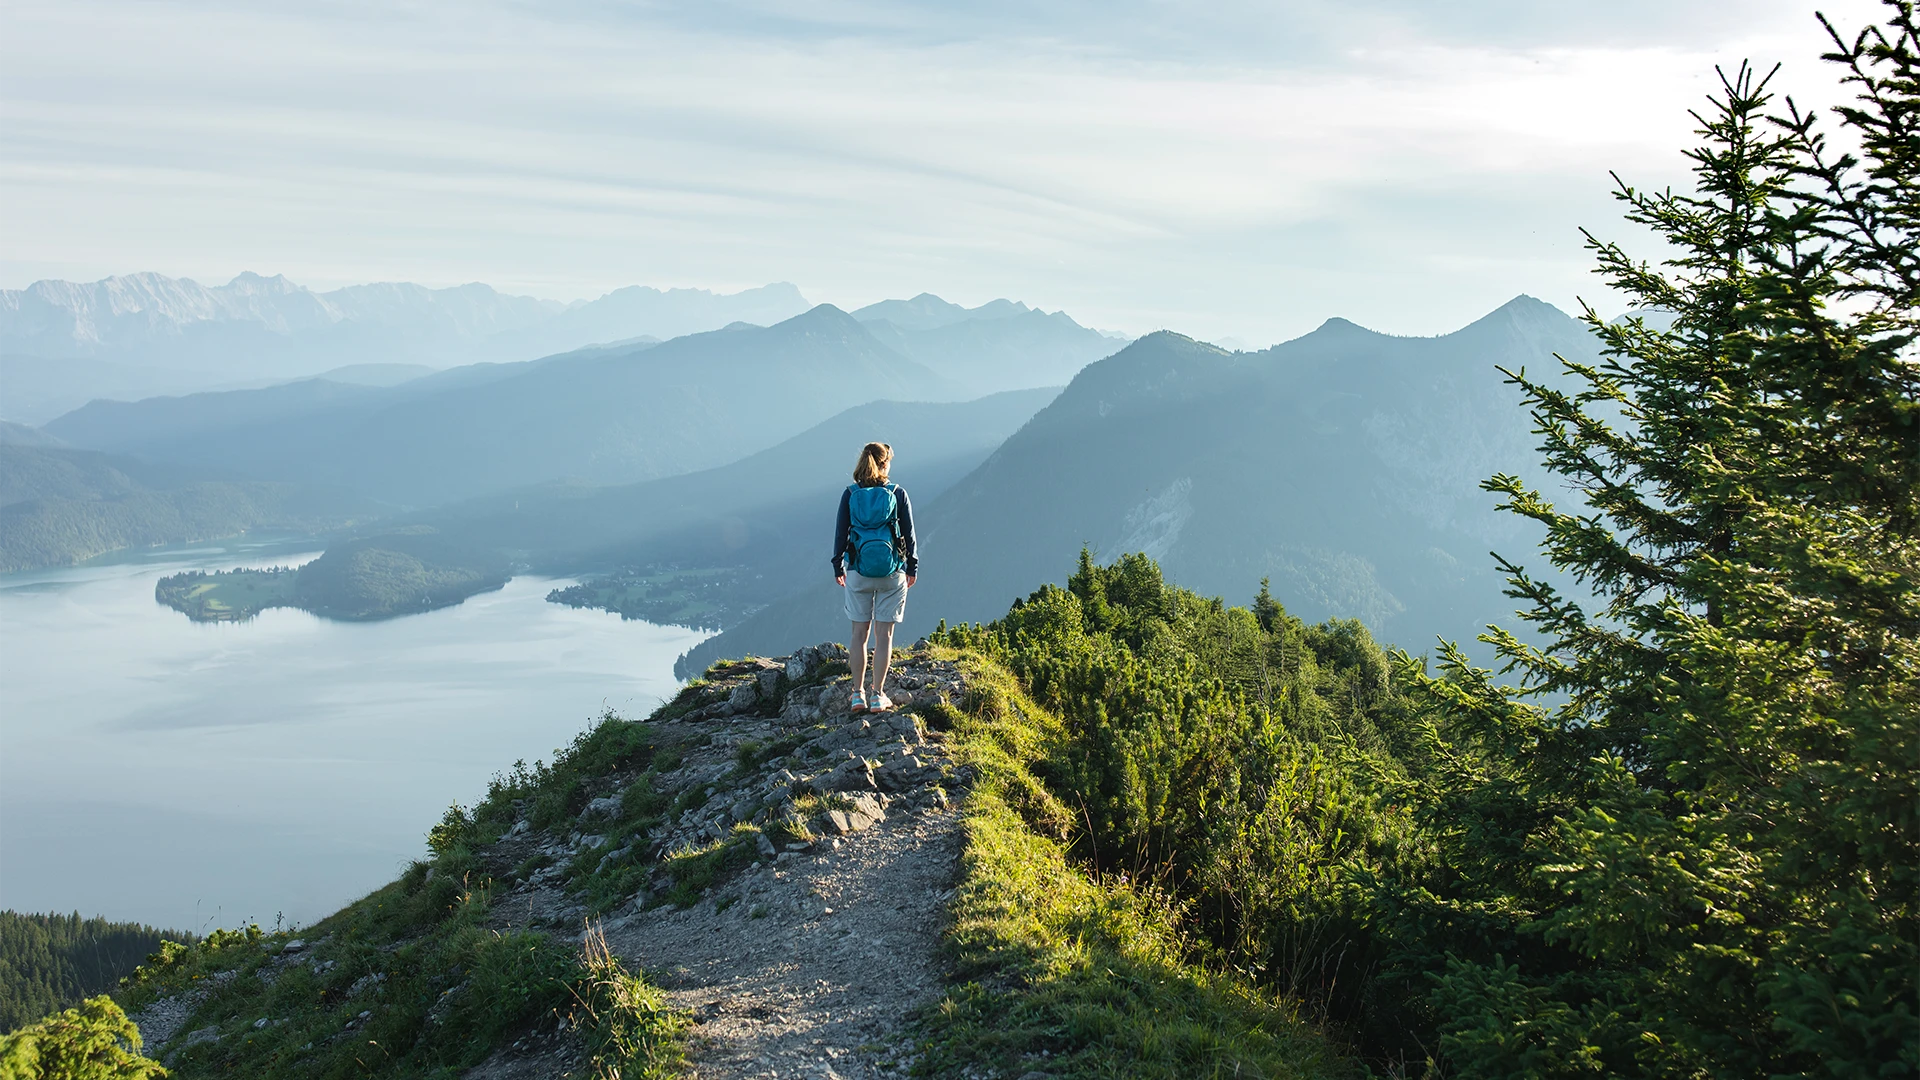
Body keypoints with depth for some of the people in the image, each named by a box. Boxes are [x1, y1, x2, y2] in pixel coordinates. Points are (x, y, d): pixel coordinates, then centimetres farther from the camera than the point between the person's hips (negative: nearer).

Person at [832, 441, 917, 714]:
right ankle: (878, 696, 4)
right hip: (891, 572, -1)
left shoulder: (850, 494, -1)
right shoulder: (897, 493, -3)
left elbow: (840, 532, 3)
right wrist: (912, 567, 12)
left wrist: (838, 567, 13)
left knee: (860, 633, 9)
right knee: (884, 634, 4)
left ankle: (858, 694, 10)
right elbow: (909, 533, 1)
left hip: (858, 571, 1)